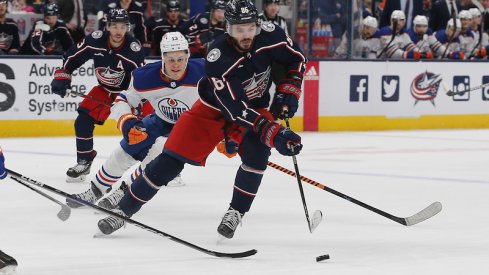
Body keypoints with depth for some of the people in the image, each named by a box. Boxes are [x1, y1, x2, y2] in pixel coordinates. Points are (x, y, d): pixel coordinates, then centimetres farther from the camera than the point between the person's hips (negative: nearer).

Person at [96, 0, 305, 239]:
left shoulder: (270, 35, -21)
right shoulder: (218, 57, -33)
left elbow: (296, 58, 0)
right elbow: (235, 109, -36)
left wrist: (288, 91, -14)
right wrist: (273, 133, -43)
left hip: (255, 107, 3)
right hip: (214, 109, -3)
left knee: (257, 152, -27)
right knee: (172, 158, -8)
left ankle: (236, 212, -10)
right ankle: (123, 210, 2)